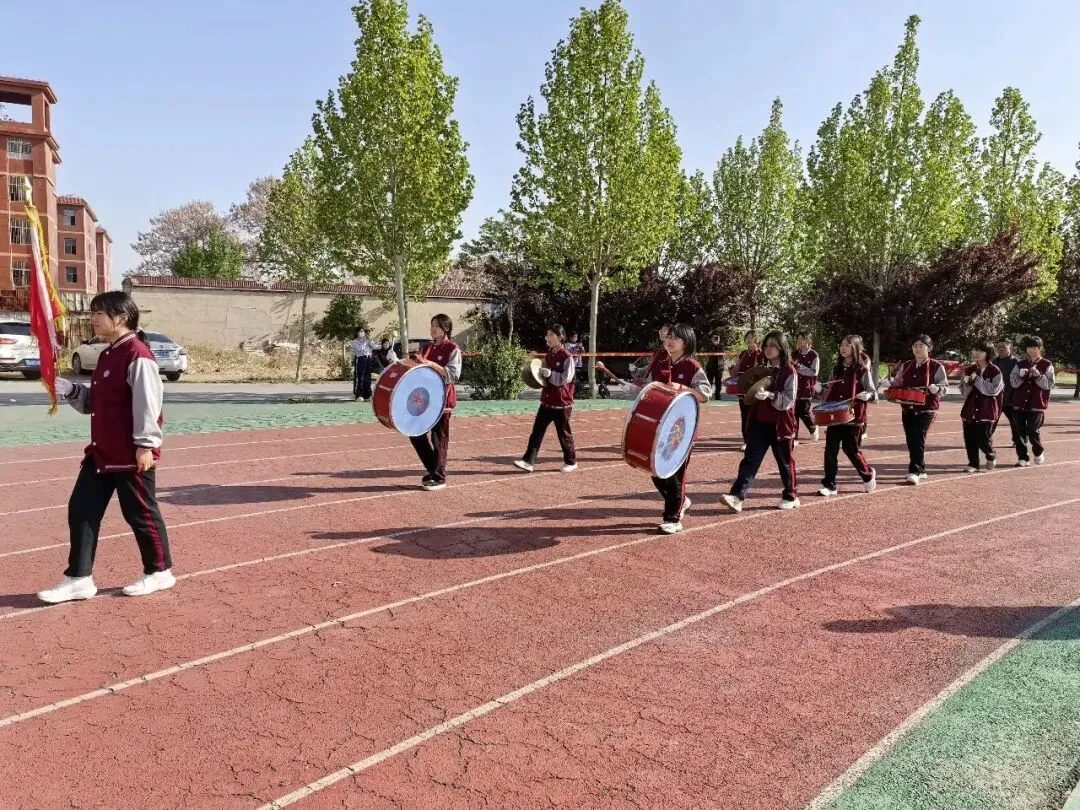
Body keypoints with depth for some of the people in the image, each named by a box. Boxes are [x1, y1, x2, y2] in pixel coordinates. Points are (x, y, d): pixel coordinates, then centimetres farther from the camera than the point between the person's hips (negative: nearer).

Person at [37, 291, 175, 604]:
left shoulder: (137, 355, -16)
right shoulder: (107, 356, 14)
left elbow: (147, 403, -21)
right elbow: (93, 402, 20)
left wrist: (145, 445, -22)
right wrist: (68, 390, 3)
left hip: (132, 454, -9)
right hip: (101, 451, 10)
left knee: (140, 512, 3)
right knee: (81, 510, 9)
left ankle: (159, 572, 20)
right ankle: (79, 579, 18)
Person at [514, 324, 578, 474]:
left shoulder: (567, 357, -13)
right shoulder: (549, 355, 11)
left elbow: (566, 379, -18)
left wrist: (550, 374, -26)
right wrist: (539, 373, 1)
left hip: (562, 402, -7)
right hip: (547, 401, 7)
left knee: (563, 433, 6)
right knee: (537, 431, 0)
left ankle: (571, 461, 23)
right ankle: (528, 461, -1)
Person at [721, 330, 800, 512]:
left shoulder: (789, 371, -8)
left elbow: (788, 400, -16)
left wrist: (770, 395, -31)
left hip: (780, 423, -5)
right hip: (759, 421, 5)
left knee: (785, 461, 9)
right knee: (750, 459, -5)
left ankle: (791, 497, 26)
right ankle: (737, 496, -14)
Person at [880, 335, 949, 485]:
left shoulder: (936, 366, -3)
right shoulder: (906, 366, 11)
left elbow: (945, 387, -4)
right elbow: (898, 383, 15)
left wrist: (936, 388, -26)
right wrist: (889, 382, -6)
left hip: (927, 409, -5)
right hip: (908, 409, 6)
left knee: (918, 439, -14)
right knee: (910, 440, 9)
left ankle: (915, 472, -12)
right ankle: (921, 470, 24)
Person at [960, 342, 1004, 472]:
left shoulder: (995, 371, -4)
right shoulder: (969, 370, 9)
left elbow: (994, 390, -13)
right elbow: (963, 390, 13)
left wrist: (978, 380, -16)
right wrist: (967, 383, -8)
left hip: (987, 410, -4)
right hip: (970, 408, 4)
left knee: (983, 439, -5)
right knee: (969, 438, 2)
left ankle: (991, 457, 25)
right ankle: (973, 464, 14)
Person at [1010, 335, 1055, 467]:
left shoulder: (1047, 365, 2)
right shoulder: (1020, 365, 9)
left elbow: (1049, 385, -4)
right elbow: (1014, 383, 3)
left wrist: (1038, 375, -19)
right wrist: (1020, 375, -16)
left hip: (1037, 405, -3)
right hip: (1019, 404, 3)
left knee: (1033, 431, -6)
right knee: (1020, 432, 1)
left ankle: (1039, 453, 21)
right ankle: (1023, 458, 10)